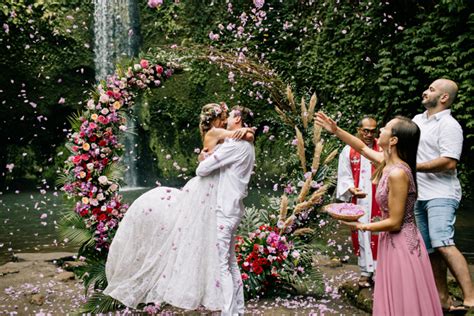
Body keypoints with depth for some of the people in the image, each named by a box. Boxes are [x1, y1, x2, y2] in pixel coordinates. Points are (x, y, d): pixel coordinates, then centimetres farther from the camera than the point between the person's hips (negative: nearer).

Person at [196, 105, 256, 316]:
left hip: (225, 211, -9)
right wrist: (210, 157, 3)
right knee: (231, 263, 15)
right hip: (234, 209, 9)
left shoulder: (235, 144, -15)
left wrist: (202, 166, 6)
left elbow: (202, 169, -16)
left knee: (222, 265, -5)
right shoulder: (247, 146, 15)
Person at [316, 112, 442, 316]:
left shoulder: (397, 173, -25)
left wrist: (361, 226, -11)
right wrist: (335, 130, 16)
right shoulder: (388, 162, 0)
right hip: (394, 241, 9)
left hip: (401, 245, -9)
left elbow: (394, 223, -23)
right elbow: (362, 148, 20)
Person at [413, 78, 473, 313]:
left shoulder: (449, 125, -10)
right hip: (419, 196, 8)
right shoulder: (418, 120, 15)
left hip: (440, 195, -8)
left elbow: (449, 162, -21)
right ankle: (443, 300, 18)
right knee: (430, 249, 9)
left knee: (442, 244, -23)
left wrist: (413, 167, -18)